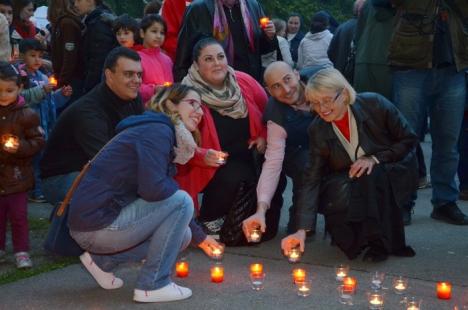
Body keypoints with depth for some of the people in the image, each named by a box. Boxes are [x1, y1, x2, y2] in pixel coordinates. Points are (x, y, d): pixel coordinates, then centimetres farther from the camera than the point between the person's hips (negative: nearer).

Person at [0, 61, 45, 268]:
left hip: (17, 175, -2)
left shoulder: (26, 115, -7)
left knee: (18, 215, 3)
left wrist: (20, 147, -21)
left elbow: (38, 141, -5)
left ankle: (21, 251, 14)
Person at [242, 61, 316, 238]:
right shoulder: (277, 117, -26)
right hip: (300, 155, -4)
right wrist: (261, 209, -41)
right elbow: (273, 164, -30)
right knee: (308, 164, -33)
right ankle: (299, 222, -11)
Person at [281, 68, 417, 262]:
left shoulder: (374, 104, -18)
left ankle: (382, 242, -16)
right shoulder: (318, 130, -12)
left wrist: (375, 159, -23)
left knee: (372, 178, -35)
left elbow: (409, 139, -8)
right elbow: (312, 179, -15)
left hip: (393, 174, -2)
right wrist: (302, 229, -24)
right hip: (349, 184, 2)